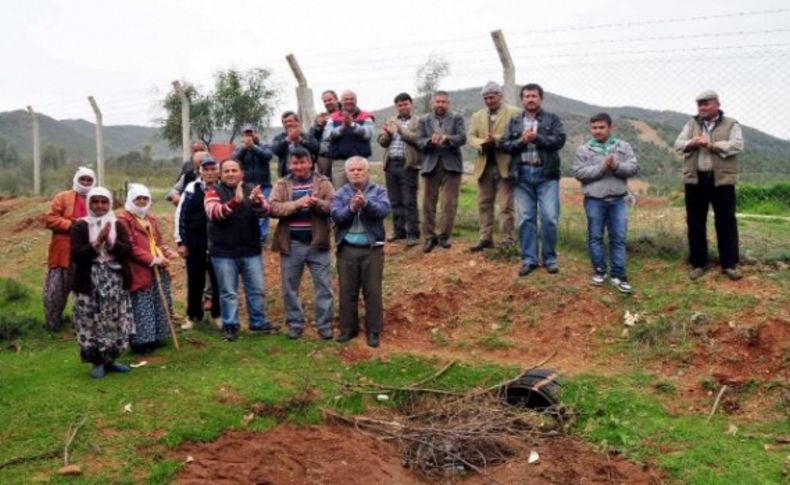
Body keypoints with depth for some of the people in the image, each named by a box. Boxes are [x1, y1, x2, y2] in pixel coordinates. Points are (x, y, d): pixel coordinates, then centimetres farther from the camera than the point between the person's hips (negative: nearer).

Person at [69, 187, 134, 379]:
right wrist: (97, 242, -19)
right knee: (92, 323, 0)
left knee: (115, 322, 7)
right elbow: (76, 255, -12)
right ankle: (97, 362, 13)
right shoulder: (80, 227, -2)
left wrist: (110, 241, -19)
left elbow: (127, 251, -5)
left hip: (115, 281, 3)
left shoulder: (118, 226, 7)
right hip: (89, 282, -3)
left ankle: (110, 358, 22)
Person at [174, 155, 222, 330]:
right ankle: (193, 315, 22)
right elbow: (180, 215, 0)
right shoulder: (192, 189, -3)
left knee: (218, 280, 7)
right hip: (195, 243, 0)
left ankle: (218, 314, 22)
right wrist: (180, 241, -2)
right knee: (195, 281, 9)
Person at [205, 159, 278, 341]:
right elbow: (213, 213, -22)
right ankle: (230, 325, 18)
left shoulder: (252, 190, 5)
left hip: (251, 250, 3)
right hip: (224, 252, -2)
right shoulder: (214, 192, -3)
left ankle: (259, 322, 24)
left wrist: (257, 202, -36)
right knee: (228, 292, 6)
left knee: (256, 290, 10)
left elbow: (265, 210, -11)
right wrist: (234, 202, -38)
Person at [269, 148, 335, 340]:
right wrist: (297, 204, -21)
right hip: (291, 244, 1)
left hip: (317, 242, -1)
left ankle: (324, 325, 14)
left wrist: (317, 203, -24)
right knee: (290, 287, 9)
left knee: (323, 286, 4)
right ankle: (295, 325, 22)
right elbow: (273, 208, -9)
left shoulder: (323, 182, 3)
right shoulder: (282, 184, 4)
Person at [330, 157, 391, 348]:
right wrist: (351, 208, -28)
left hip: (372, 249, -1)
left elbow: (383, 210, -16)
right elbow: (336, 215, -10)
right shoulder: (340, 193, 5)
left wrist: (366, 203, -33)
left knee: (373, 291, 3)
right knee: (347, 291, 9)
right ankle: (348, 328, 22)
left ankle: (374, 331, 13)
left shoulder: (378, 191, 2)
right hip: (347, 249, 1)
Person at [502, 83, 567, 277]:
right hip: (522, 175, 2)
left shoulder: (552, 119, 8)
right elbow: (505, 144, 4)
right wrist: (521, 141, -12)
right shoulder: (514, 121, 14)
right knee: (525, 218, 3)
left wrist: (537, 137, -15)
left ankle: (550, 258, 10)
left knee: (549, 218, -5)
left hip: (546, 174, -2)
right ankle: (529, 259, 12)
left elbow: (559, 140, -6)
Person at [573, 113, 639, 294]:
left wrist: (616, 166, -18)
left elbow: (633, 168, 0)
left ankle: (618, 275, 6)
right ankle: (599, 271, 20)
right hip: (594, 200, -1)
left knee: (619, 238, 2)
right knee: (595, 236, 7)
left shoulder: (624, 147, 6)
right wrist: (601, 167, -16)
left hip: (617, 200, 1)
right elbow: (578, 172, -8)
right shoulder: (584, 150, 2)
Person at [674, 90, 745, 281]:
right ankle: (698, 263, 15)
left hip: (721, 180, -3)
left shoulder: (731, 124, 4)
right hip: (695, 179, 3)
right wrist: (691, 144, -19)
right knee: (695, 222, 6)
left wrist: (711, 145, -19)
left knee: (726, 222, 1)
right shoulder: (691, 124, 13)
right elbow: (678, 143, 3)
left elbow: (737, 145, -10)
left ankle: (730, 264, 10)